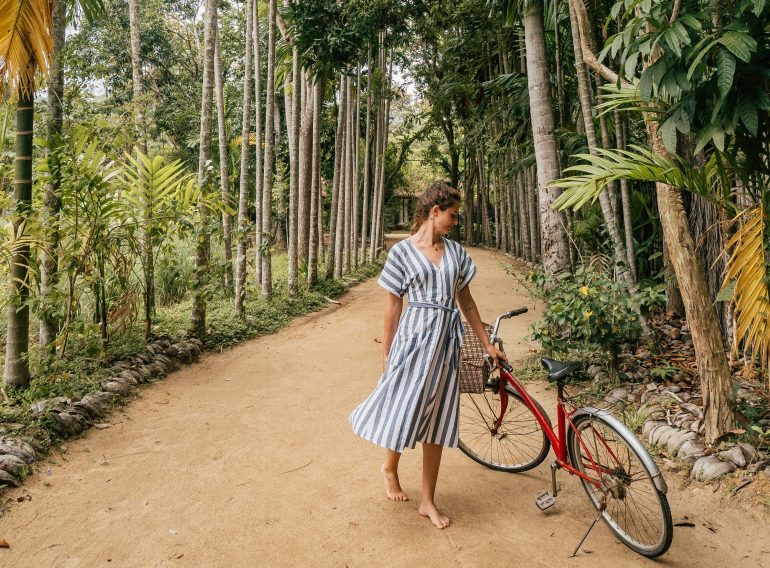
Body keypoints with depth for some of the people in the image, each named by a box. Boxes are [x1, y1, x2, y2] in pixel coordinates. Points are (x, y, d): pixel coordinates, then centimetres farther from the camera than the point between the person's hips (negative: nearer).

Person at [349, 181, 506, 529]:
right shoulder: (402, 251, -3)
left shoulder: (456, 252, 9)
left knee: (436, 421, 8)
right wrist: (386, 352, 1)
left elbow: (466, 301, 14)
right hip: (413, 336, -4)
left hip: (446, 341, 4)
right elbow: (393, 304, 0)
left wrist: (487, 344, 16)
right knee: (405, 411, 1)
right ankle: (389, 468, 35)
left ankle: (428, 502, 21)